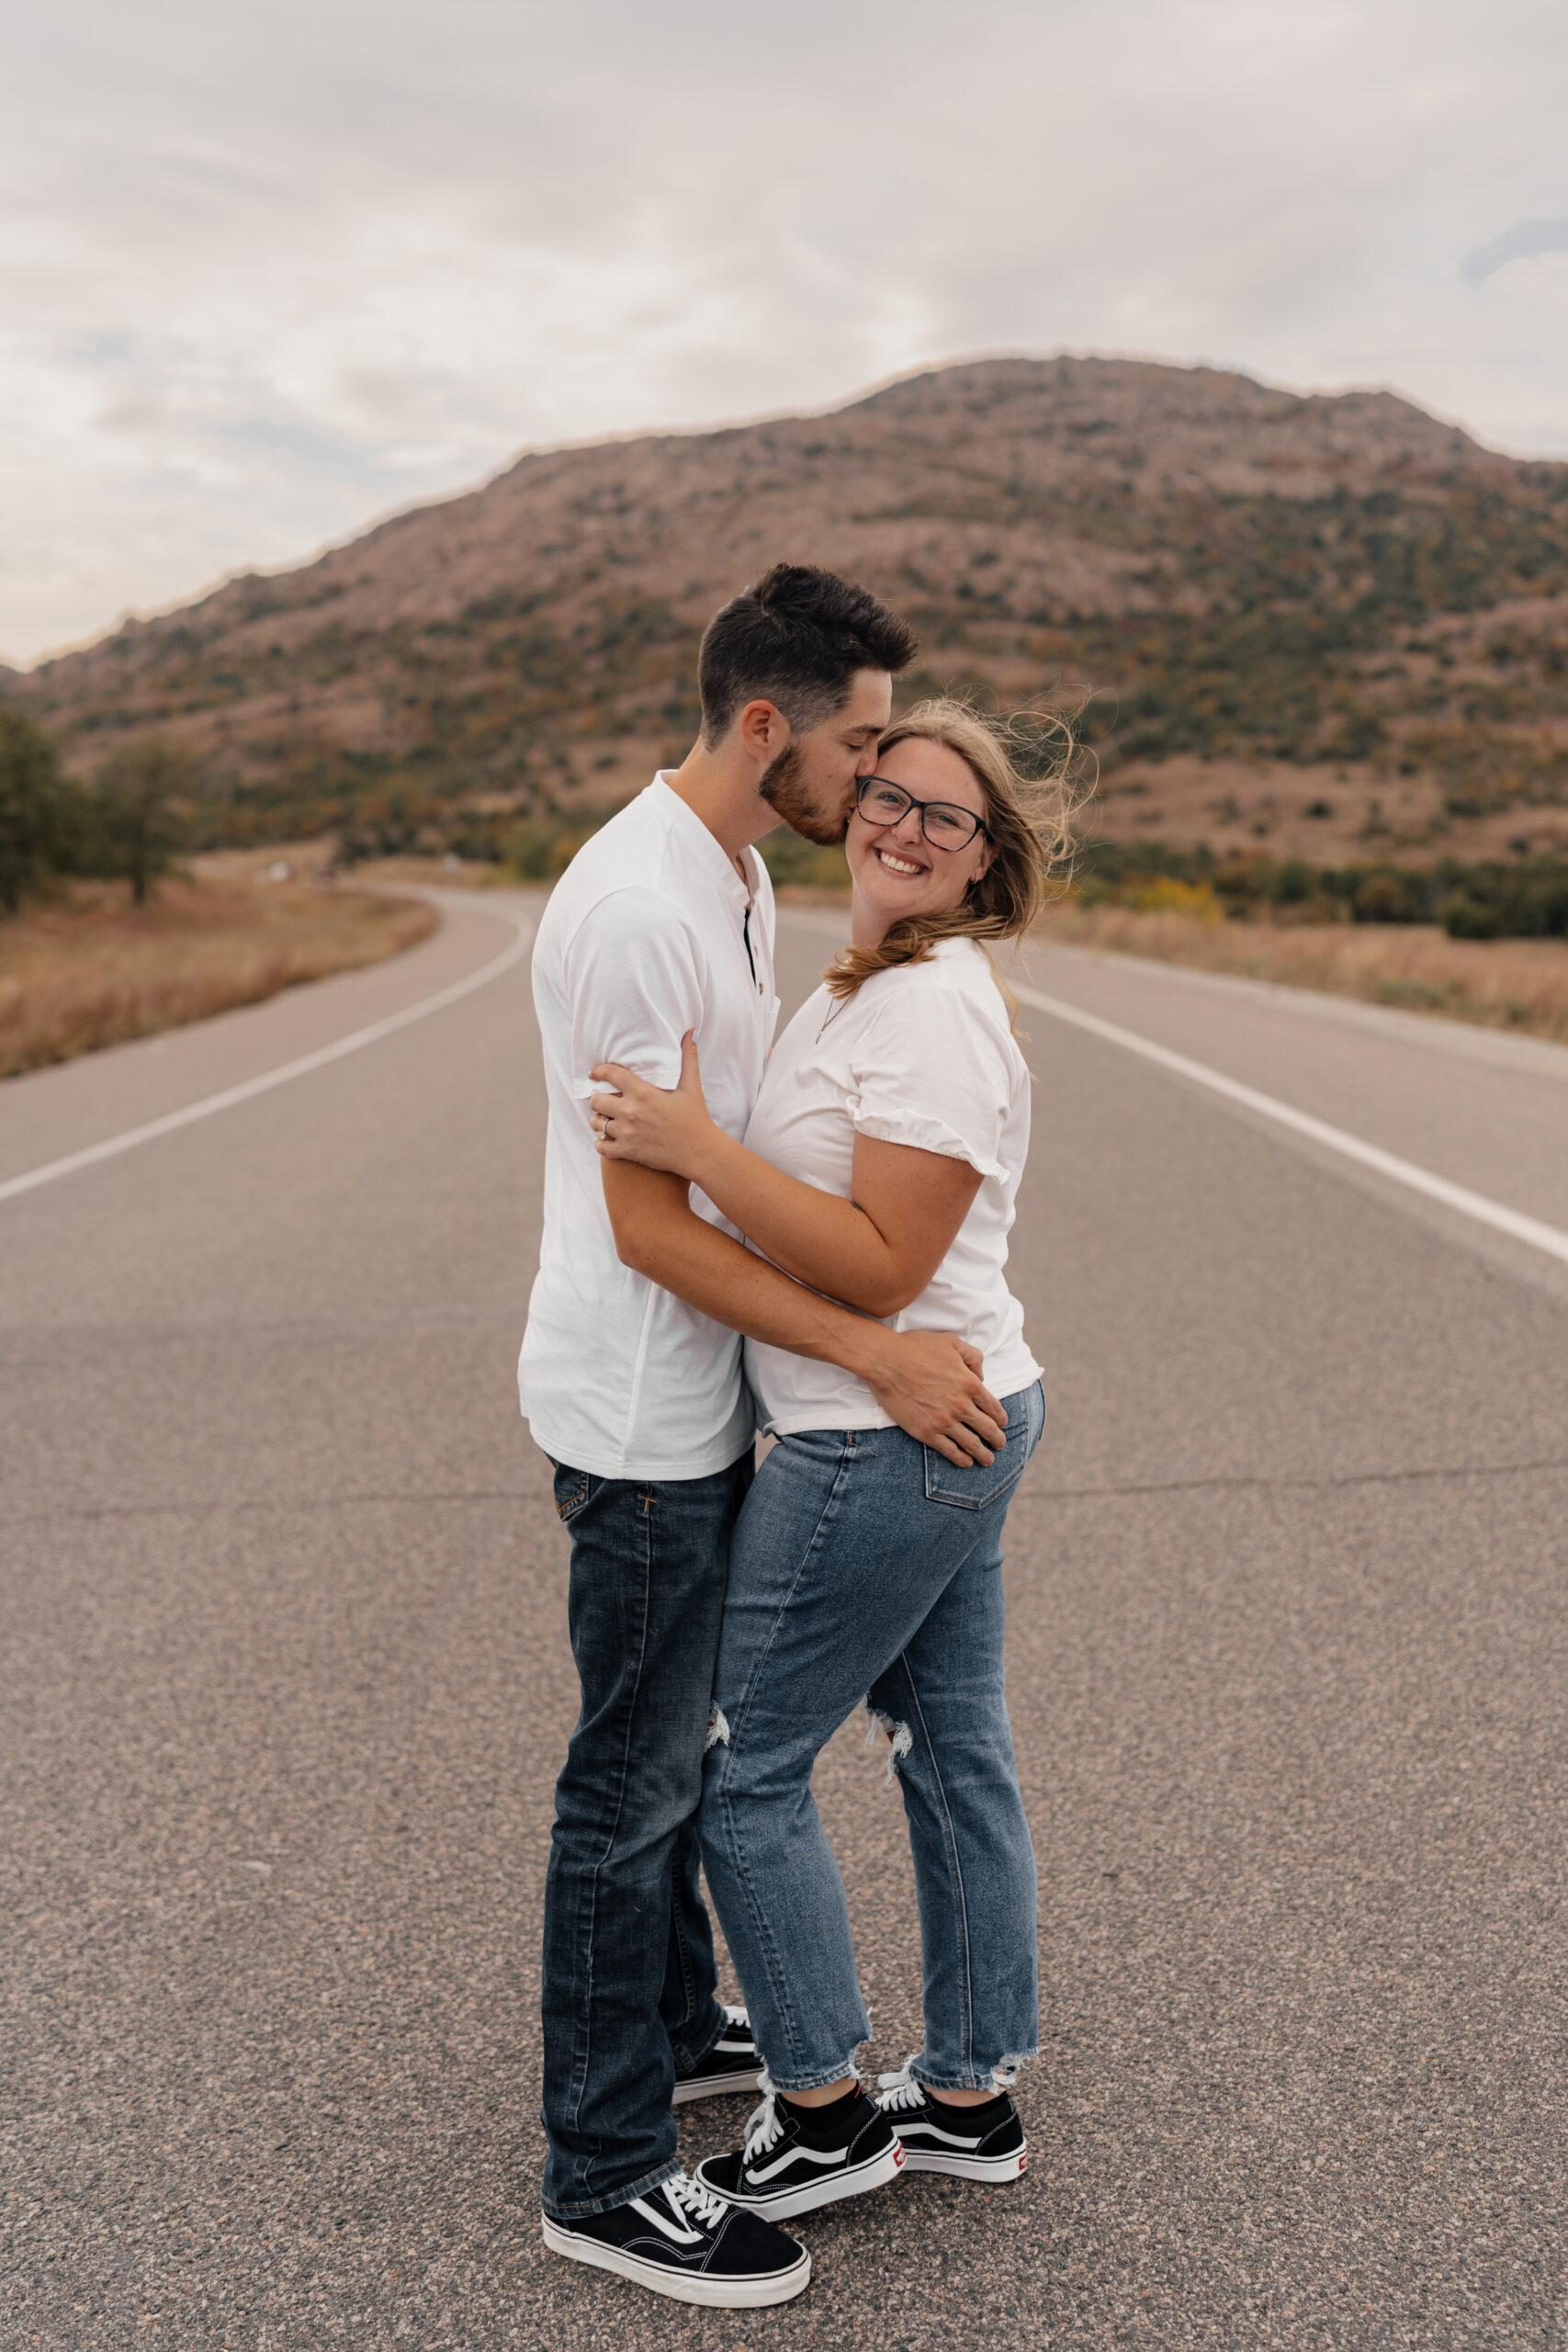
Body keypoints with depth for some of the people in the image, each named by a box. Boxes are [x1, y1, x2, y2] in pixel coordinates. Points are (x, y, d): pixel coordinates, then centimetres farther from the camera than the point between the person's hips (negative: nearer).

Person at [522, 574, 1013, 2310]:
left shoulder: (738, 877, 9)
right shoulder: (634, 906, -23)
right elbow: (650, 1225, -25)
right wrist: (877, 1355, -24)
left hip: (702, 1398, 10)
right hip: (640, 1412, -10)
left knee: (677, 1742, 22)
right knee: (635, 1778, 2)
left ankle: (674, 2022, 42)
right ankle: (605, 2174, 17)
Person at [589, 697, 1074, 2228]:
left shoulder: (936, 1014, -20)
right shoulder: (866, 985, 12)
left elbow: (880, 1266, -25)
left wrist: (695, 1145, -26)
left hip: (887, 1443, -10)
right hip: (954, 1425, 10)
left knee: (743, 1765, 4)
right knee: (953, 1753, 17)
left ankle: (822, 2115, 20)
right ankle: (971, 2098, 33)